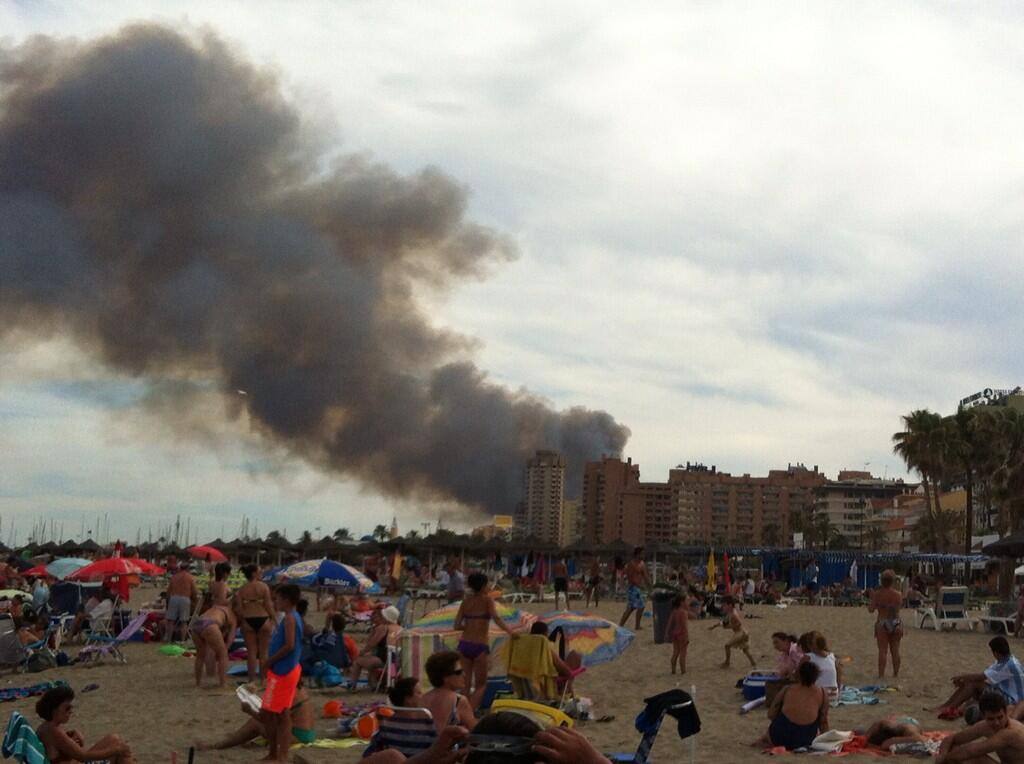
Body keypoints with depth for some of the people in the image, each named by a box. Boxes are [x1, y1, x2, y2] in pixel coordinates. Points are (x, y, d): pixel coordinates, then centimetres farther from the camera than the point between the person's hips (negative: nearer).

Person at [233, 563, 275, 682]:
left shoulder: (241, 589, 2)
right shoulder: (263, 586, -5)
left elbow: (238, 608, -3)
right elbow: (268, 605, -7)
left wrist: (240, 619, 11)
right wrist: (273, 619, 1)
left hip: (248, 620, 2)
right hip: (263, 619, -2)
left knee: (251, 651, 9)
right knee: (264, 651, 8)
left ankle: (252, 678, 10)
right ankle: (263, 677, 11)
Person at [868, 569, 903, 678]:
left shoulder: (877, 594, -10)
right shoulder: (898, 595, -4)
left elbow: (871, 609, -8)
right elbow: (899, 606, 11)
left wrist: (871, 598, 7)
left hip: (882, 623, -2)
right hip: (896, 623, 2)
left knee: (882, 650, -1)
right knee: (895, 650, 12)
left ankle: (881, 674, -4)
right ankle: (895, 674, 18)